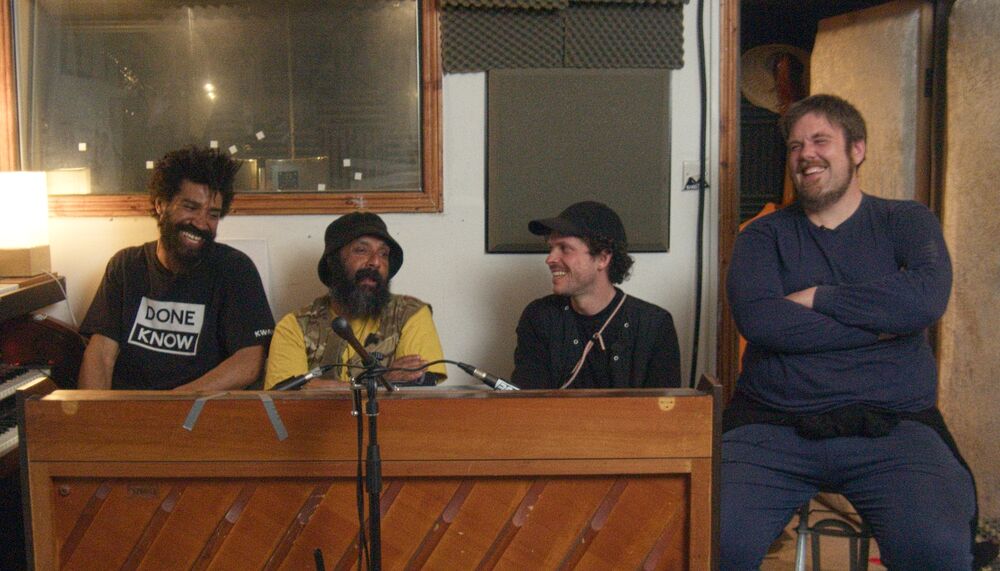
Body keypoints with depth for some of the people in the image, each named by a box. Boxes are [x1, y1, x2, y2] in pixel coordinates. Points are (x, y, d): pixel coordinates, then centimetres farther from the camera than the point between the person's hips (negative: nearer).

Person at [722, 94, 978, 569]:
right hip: (772, 427, 1)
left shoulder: (906, 222, 14)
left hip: (892, 427, 0)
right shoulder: (763, 236, 14)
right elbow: (756, 319, -6)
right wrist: (876, 327, -5)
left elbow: (926, 298, -8)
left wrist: (815, 298, -2)